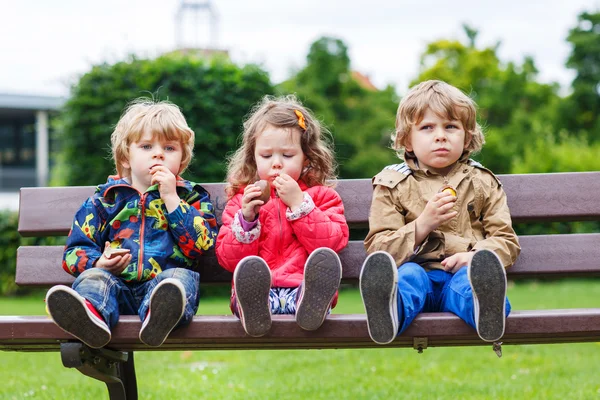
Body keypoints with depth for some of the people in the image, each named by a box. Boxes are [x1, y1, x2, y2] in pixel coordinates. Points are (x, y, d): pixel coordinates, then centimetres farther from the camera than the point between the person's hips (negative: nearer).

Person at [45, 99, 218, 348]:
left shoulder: (192, 198, 20)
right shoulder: (105, 199, 22)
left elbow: (201, 244, 1)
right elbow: (76, 248, 16)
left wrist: (171, 199, -1)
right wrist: (98, 263, -8)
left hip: (164, 280, -1)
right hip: (118, 284, 2)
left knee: (182, 276, -32)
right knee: (93, 277, -28)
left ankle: (160, 315, -68)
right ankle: (89, 313, -64)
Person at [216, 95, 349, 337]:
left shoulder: (322, 196, 21)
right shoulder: (241, 200, 24)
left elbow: (332, 244, 2)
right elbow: (228, 259, 12)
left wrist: (298, 204, -3)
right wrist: (246, 218, -3)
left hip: (301, 288, 0)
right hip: (258, 289, 0)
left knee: (325, 262, -35)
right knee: (249, 268, -35)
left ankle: (311, 304, -61)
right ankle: (254, 309, -61)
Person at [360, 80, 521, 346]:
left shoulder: (483, 183, 20)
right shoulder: (392, 185, 16)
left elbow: (506, 240, 13)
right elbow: (378, 247, 7)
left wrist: (475, 256, -11)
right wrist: (422, 225, -10)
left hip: (460, 273, 0)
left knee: (470, 277, -35)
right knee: (408, 274, -36)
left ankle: (487, 309, -71)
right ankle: (388, 311, -70)